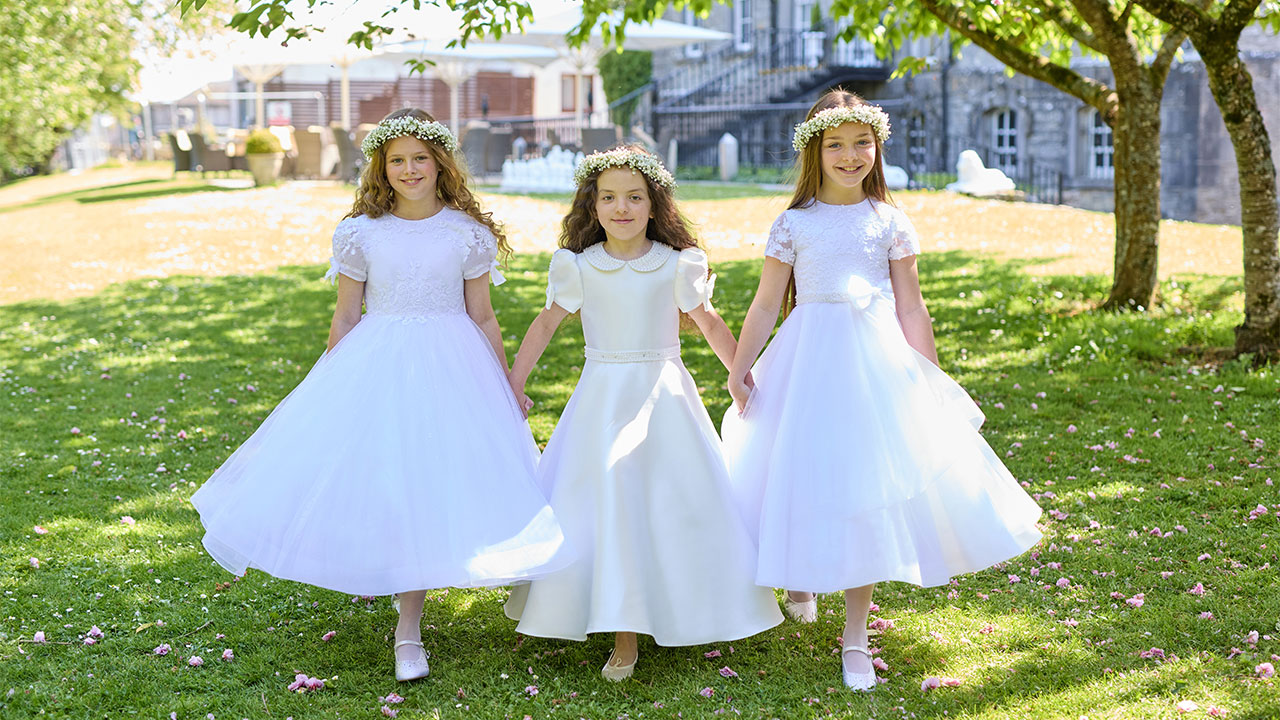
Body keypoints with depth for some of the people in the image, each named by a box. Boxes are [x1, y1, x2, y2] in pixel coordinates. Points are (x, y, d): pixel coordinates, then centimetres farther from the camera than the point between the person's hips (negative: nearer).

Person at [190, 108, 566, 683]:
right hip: (375, 365, 0)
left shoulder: (467, 232, 1)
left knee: (430, 488, 0)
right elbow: (344, 318, 6)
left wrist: (508, 391, 6)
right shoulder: (361, 233, 1)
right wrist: (327, 388, 6)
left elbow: (482, 318, 6)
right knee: (372, 476, -2)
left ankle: (408, 630, 10)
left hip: (451, 368, 0)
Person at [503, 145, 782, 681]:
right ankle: (624, 635, 1)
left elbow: (709, 323, 9)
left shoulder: (675, 265, -2)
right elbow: (546, 323, 6)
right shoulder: (579, 267, -2)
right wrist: (513, 385, 5)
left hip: (665, 395, 1)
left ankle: (685, 611, 21)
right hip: (604, 397, 0)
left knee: (678, 500, 1)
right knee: (609, 501, -4)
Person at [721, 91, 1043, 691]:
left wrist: (930, 380, 6)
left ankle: (855, 636, 11)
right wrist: (740, 368, -2)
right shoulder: (794, 224, 1)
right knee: (806, 479, 4)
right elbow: (766, 306, 3)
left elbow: (911, 310, 7)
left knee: (868, 489, 2)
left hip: (877, 360, 1)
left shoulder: (890, 223, 4)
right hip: (811, 359, -1)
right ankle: (801, 576, 38)